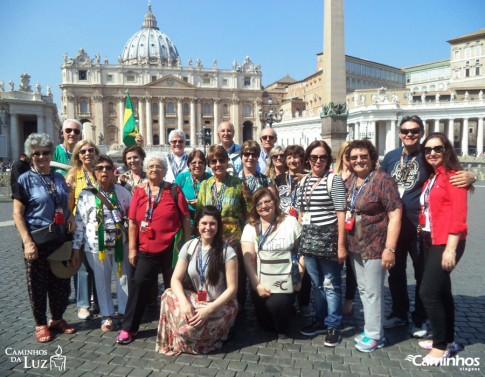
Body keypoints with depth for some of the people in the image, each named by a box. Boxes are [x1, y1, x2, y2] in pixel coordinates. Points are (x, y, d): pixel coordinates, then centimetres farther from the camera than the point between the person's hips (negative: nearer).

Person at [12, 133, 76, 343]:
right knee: (38, 284, 7)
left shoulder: (59, 178, 9)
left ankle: (57, 319, 29)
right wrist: (27, 241, -17)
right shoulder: (24, 180, -5)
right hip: (37, 240, -4)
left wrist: (70, 217, -1)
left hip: (60, 239, 4)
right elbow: (17, 214, -9)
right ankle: (41, 324, 23)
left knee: (61, 282, 11)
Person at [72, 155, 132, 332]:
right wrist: (76, 247, -1)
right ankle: (107, 315, 25)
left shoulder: (122, 192, 2)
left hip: (120, 243, 1)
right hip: (96, 244, -1)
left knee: (124, 278, 7)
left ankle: (124, 312, 23)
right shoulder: (86, 194, -2)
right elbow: (79, 221, -1)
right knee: (102, 280, 10)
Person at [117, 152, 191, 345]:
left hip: (171, 248, -1)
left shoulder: (174, 190, -1)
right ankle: (128, 327, 15)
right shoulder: (139, 192, 3)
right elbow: (132, 222, 4)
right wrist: (132, 248, 1)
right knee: (138, 283, 0)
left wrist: (187, 244, -3)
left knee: (173, 286, 10)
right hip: (147, 249, 1)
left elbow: (185, 219, 0)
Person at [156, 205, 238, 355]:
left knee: (190, 328, -29)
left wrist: (209, 309, -24)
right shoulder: (189, 247, -3)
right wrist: (184, 302, -25)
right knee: (169, 295, -24)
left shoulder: (227, 251, -14)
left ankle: (217, 331, 2)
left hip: (220, 305, -4)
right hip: (195, 300, 4)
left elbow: (232, 288, -14)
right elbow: (176, 279, -7)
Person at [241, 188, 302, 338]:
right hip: (262, 283, 3)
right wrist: (257, 285, -12)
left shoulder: (291, 222, -1)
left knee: (276, 305, -28)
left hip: (286, 282, -2)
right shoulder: (250, 227, 2)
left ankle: (284, 329, 7)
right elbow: (248, 259, -4)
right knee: (265, 323, 6)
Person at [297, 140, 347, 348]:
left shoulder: (334, 179, -7)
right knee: (316, 284, 15)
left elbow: (340, 213, -11)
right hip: (308, 239, 6)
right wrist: (300, 237, 12)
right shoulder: (304, 180, 10)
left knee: (331, 285, 4)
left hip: (328, 238, -5)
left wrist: (341, 244, -15)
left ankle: (333, 327, 17)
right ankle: (320, 321, 30)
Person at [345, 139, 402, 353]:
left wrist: (390, 248, -21)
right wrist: (344, 243, 13)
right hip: (355, 246, 7)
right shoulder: (350, 180, 7)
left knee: (373, 291, 3)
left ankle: (374, 335, 19)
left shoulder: (382, 179, -13)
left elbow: (395, 214, -17)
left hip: (375, 246, -7)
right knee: (363, 290, 17)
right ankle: (372, 329, 33)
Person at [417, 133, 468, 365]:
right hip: (430, 241, 9)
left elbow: (458, 217, -17)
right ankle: (448, 340, 31)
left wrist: (450, 249, -20)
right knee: (441, 291, 17)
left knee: (428, 292, -9)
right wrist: (422, 232, 4)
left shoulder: (453, 176, -11)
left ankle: (441, 346, 9)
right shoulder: (430, 178, 13)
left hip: (446, 243, -9)